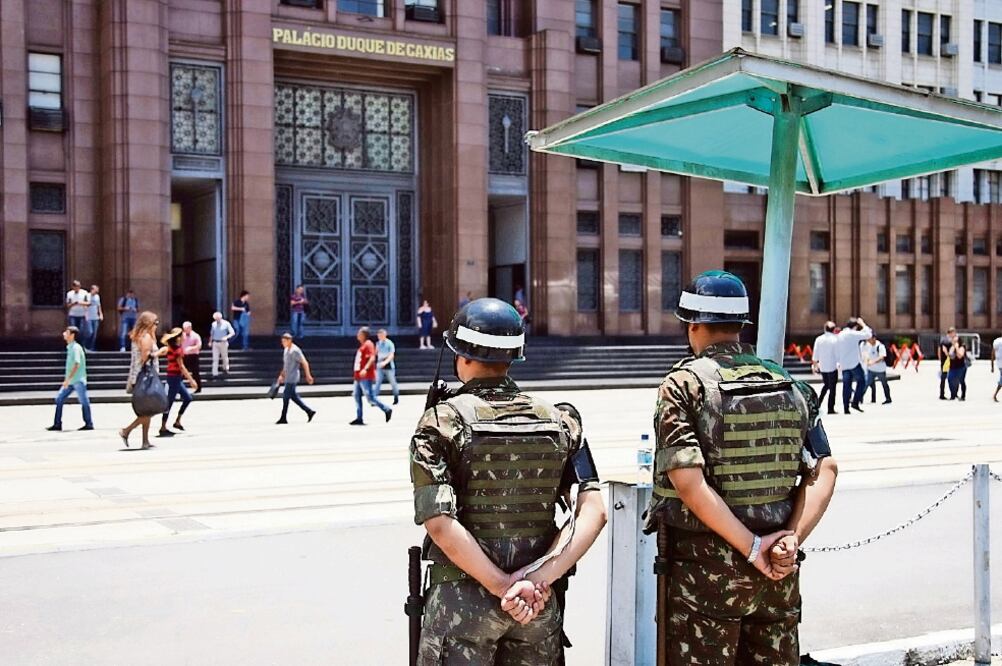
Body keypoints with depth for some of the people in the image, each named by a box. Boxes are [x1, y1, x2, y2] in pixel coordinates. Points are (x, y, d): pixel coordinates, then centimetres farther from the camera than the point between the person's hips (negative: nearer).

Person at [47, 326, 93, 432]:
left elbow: (77, 364, -21)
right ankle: (57, 424, 8)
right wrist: (67, 379, 20)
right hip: (70, 381, 9)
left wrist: (68, 378, -24)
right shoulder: (70, 347, 14)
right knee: (59, 399, 5)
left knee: (84, 401, -1)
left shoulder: (76, 347, -13)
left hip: (78, 380, -9)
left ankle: (89, 424, 6)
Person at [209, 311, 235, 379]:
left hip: (223, 343, -2)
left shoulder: (226, 323, -8)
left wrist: (226, 337, -23)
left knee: (225, 357, 13)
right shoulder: (214, 324, 2)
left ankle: (225, 368, 38)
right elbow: (211, 333, 15)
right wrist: (210, 341, 10)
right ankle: (215, 373, -1)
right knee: (215, 358, -2)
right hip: (215, 343, 2)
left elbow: (232, 333, -8)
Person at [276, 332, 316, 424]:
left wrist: (308, 375, -19)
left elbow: (305, 363, -17)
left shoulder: (295, 350, -16)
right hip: (288, 378, 10)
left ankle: (283, 418, 0)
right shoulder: (286, 350, 13)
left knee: (286, 396, -7)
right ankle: (309, 411, 17)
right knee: (293, 396, 11)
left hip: (292, 378, -10)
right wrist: (281, 375, 21)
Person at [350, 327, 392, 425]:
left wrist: (365, 369, -34)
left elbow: (372, 358, -22)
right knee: (357, 396, 5)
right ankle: (359, 418, 5)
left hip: (366, 377, -10)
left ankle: (387, 410, 0)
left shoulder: (368, 344, -10)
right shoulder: (362, 345, 19)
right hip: (359, 377, 10)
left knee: (370, 397, -11)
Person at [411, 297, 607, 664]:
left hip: (462, 598, -3)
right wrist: (538, 578, -13)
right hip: (539, 605, 4)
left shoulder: (441, 422, -8)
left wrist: (505, 587, -15)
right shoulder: (559, 421, 2)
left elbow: (440, 523, -18)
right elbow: (593, 512, -7)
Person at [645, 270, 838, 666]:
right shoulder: (787, 384, 7)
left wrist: (753, 547, -15)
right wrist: (792, 538, -8)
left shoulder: (684, 384, -9)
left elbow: (689, 481, -19)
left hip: (706, 564, -5)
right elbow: (824, 470, -1)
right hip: (779, 572, 5)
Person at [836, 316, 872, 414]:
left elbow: (837, 350, 17)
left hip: (844, 365, 7)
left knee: (846, 385, 8)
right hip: (854, 363, -7)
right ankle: (855, 402, -4)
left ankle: (846, 408, 7)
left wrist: (839, 362, 25)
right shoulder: (853, 334, -11)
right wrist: (862, 324, 4)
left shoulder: (840, 335, 12)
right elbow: (868, 334, -8)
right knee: (861, 381, 6)